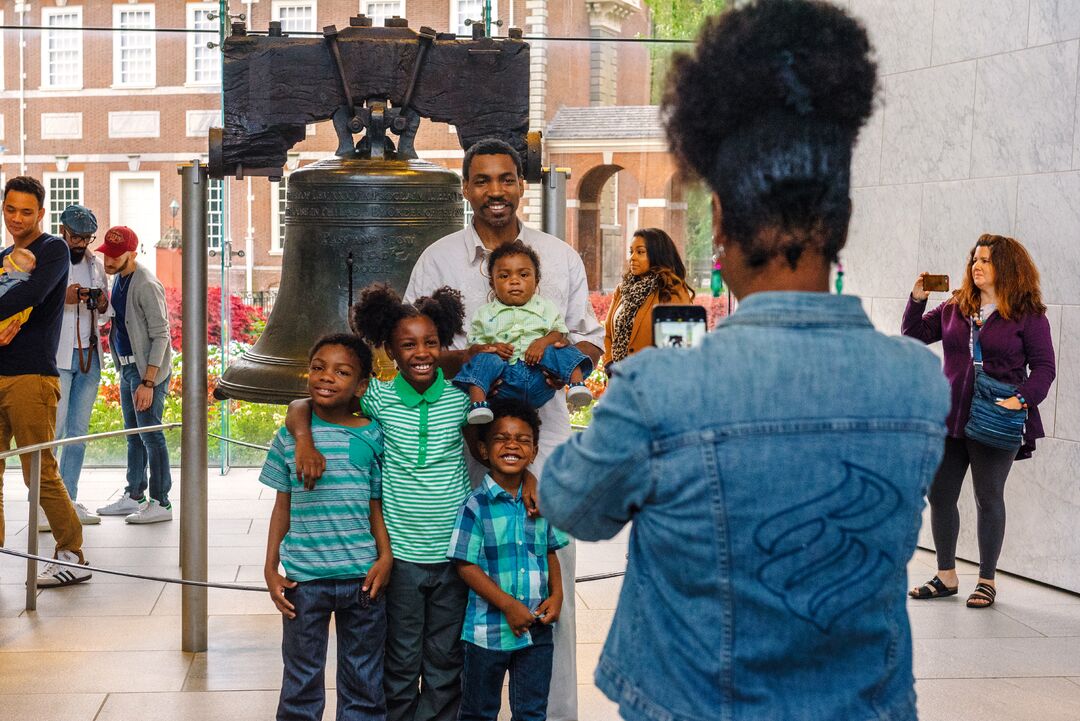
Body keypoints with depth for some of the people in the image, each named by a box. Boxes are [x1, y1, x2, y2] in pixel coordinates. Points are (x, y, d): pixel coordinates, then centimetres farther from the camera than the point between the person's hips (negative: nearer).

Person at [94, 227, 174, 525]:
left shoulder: (146, 285, -18)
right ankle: (134, 497, 24)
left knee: (150, 434, -6)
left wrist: (148, 382, -22)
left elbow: (160, 336, -20)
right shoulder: (118, 279, 10)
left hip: (148, 369, -9)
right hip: (128, 366, 9)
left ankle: (160, 503, -1)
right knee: (133, 433, 15)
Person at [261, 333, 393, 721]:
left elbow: (376, 504, 3)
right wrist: (270, 569, 2)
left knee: (363, 682, 11)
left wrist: (385, 557, -9)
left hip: (362, 576, 0)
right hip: (303, 579, 0)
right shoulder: (289, 436, 1)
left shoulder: (372, 436, -1)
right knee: (301, 679, 10)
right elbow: (282, 506, 6)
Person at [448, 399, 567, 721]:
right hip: (488, 630, -4)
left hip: (537, 630, 4)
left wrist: (556, 594, -3)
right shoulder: (475, 505, -11)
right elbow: (467, 565, -12)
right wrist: (508, 605, -17)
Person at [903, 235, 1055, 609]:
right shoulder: (953, 309, 9)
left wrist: (1022, 399, -21)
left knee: (988, 498, 5)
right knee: (939, 494, 7)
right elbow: (913, 335, 15)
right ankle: (946, 576, 21)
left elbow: (1044, 368, -5)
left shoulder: (1028, 315, -4)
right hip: (950, 419, 5)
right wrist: (917, 300, -1)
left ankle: (986, 580, 17)